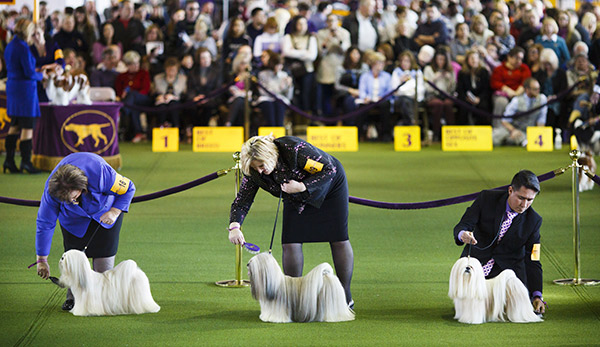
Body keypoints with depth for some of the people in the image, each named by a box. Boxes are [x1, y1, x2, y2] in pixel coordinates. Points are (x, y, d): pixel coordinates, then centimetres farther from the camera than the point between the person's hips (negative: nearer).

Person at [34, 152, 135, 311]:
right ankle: (74, 297, 3)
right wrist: (42, 260, -20)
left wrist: (115, 212, -33)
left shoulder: (100, 173, -43)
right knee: (74, 250, -8)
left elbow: (128, 188, -22)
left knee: (104, 250, -7)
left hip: (105, 210, -1)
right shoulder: (51, 189, -35)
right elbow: (44, 223, -24)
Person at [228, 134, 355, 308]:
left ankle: (346, 298, 6)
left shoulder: (294, 150, -38)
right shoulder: (254, 172, -21)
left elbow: (329, 169, -30)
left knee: (339, 241, -2)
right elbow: (242, 201, -18)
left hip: (329, 185, -5)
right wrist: (234, 226, -35)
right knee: (290, 243, -7)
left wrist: (302, 187, -37)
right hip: (297, 198, 5)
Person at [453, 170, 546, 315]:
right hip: (476, 260, 0)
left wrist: (537, 295, -19)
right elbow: (462, 226, -14)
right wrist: (462, 234, -41)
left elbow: (532, 260, -9)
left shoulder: (533, 220, -11)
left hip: (508, 267, 0)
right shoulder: (487, 198, -14)